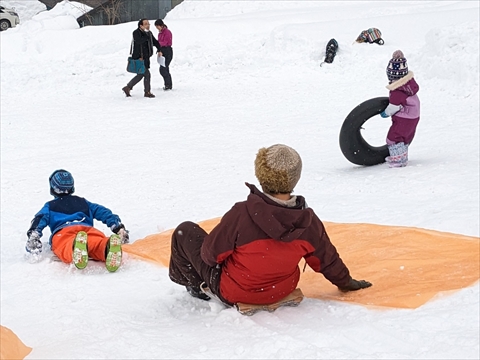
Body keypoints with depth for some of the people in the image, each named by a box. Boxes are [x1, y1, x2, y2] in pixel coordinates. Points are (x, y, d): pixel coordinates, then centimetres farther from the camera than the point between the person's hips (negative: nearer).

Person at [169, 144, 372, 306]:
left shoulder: (242, 214, -32)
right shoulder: (308, 221, -20)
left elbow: (211, 253, -19)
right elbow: (327, 259, -4)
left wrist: (209, 254, 6)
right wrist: (346, 282, 16)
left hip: (232, 293, -4)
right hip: (281, 291, 4)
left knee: (186, 231, 13)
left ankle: (194, 282, 35)